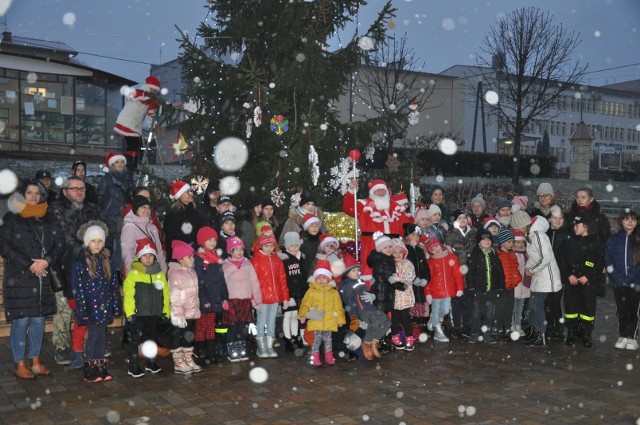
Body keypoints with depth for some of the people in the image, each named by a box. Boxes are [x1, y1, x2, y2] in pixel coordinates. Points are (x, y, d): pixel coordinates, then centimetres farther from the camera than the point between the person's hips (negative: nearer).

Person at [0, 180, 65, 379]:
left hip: (43, 278, 4)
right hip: (18, 279, -4)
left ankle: (35, 361, 19)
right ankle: (20, 365, 9)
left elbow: (59, 243, 6)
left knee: (39, 320, 8)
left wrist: (47, 261, -12)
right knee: (20, 321, -2)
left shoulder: (48, 218, 11)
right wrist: (29, 265, -14)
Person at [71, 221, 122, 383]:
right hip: (90, 307, -5)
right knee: (93, 336, -1)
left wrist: (116, 306, 7)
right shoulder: (79, 263, -8)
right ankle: (89, 370, 10)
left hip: (104, 307, 5)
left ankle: (101, 367, 20)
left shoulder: (106, 261, 8)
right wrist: (82, 310, -14)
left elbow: (113, 285, 9)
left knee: (102, 336, 11)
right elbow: (78, 289, -10)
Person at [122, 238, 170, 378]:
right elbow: (128, 294, -13)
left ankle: (151, 362, 31)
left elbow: (165, 294, 8)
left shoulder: (160, 274, 6)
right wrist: (130, 312, -17)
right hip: (138, 314, -5)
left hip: (154, 314, 5)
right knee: (136, 339, -1)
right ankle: (133, 366, 8)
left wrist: (166, 312, 6)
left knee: (152, 338, 17)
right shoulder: (133, 273, -8)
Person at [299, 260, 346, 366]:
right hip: (316, 321, -2)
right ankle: (315, 358, 6)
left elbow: (338, 306, 9)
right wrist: (303, 315, -20)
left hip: (329, 321, 2)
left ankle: (329, 357, 22)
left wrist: (340, 319, 9)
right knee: (317, 338, -2)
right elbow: (305, 304, -6)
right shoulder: (312, 291, -1)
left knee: (327, 339, 12)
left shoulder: (333, 292, 6)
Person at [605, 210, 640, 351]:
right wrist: (618, 278, -6)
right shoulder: (614, 239, 5)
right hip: (618, 283, 1)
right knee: (621, 310, 7)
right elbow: (608, 261, 4)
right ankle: (623, 337, 19)